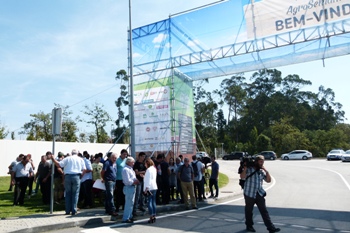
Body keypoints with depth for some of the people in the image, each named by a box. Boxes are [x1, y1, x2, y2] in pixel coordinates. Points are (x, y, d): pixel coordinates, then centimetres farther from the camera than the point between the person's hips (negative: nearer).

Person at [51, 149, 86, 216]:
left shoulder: (67, 158, 6)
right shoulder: (80, 159, 10)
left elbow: (59, 164, -4)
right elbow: (84, 169, 3)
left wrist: (53, 159, 7)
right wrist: (81, 175, 16)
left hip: (68, 176, 1)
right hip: (76, 176, -1)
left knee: (68, 193, 11)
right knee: (75, 194, 5)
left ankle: (68, 210, 14)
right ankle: (74, 210, 2)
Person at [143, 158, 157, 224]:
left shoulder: (149, 169, -11)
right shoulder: (154, 169, 16)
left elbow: (148, 179, -16)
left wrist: (146, 188, -16)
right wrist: (144, 176, 23)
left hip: (150, 188, -9)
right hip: (154, 187, 9)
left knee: (150, 202, -6)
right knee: (153, 202, 11)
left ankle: (151, 217, -6)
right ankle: (154, 216, 15)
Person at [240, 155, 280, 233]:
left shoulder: (262, 171, 10)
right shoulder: (249, 169, -7)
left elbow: (268, 180, 7)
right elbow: (242, 177, -20)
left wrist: (266, 171, -2)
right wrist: (245, 168, -24)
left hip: (260, 194, 4)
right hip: (249, 194, -4)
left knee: (264, 211, 3)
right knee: (249, 210, 10)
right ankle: (249, 226, 27)